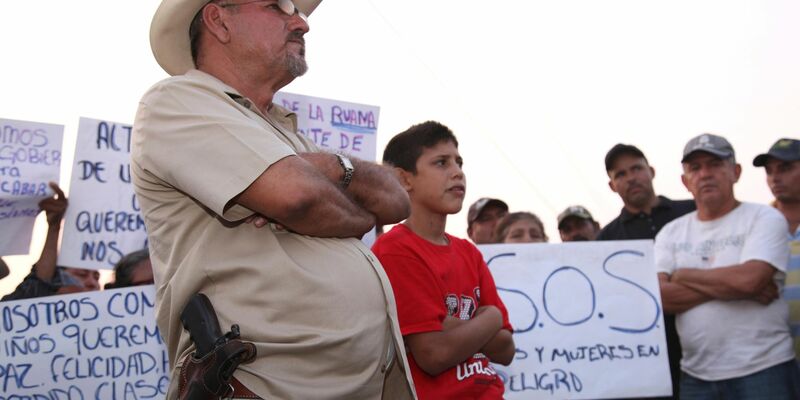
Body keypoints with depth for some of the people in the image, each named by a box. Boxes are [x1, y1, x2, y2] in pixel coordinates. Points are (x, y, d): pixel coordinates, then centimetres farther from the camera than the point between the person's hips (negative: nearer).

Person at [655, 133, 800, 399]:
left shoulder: (764, 218, -1)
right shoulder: (671, 233, 9)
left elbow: (748, 279, -18)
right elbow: (659, 296, -6)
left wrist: (684, 276, -4)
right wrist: (732, 287, -12)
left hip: (763, 370, -3)